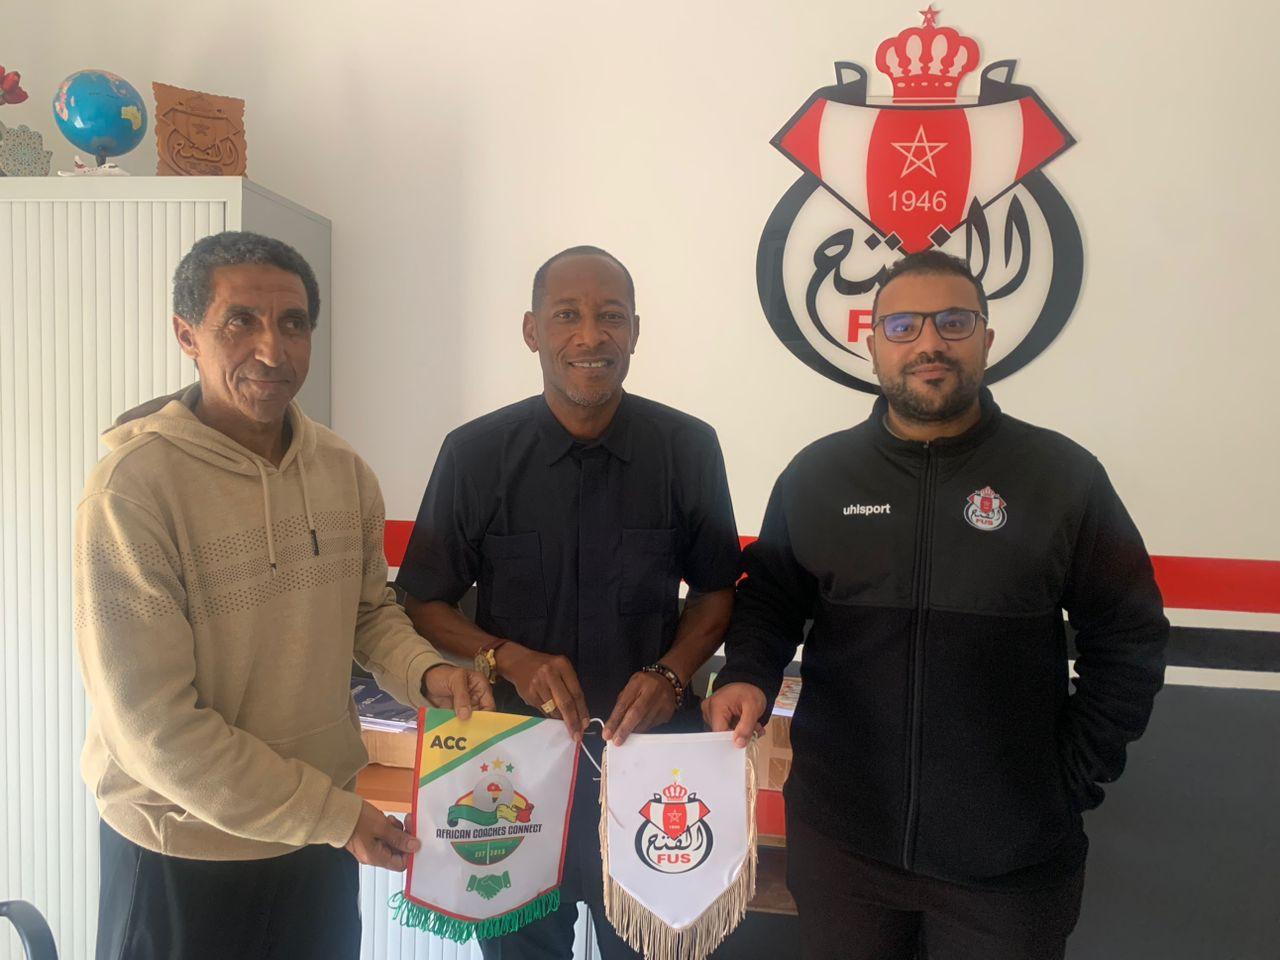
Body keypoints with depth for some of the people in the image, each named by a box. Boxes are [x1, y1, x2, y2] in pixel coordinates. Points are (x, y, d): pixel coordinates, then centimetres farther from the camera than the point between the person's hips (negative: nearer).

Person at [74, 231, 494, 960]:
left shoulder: (345, 472, -4)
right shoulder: (132, 489, -20)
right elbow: (154, 724, -20)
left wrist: (426, 673, -12)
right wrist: (335, 816, -16)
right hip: (184, 852, -4)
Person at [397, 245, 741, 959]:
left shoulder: (689, 449, -5)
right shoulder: (475, 455, -6)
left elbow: (717, 590, 5)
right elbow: (424, 603, 0)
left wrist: (671, 673, -13)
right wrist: (510, 658, -17)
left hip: (652, 749, 1)